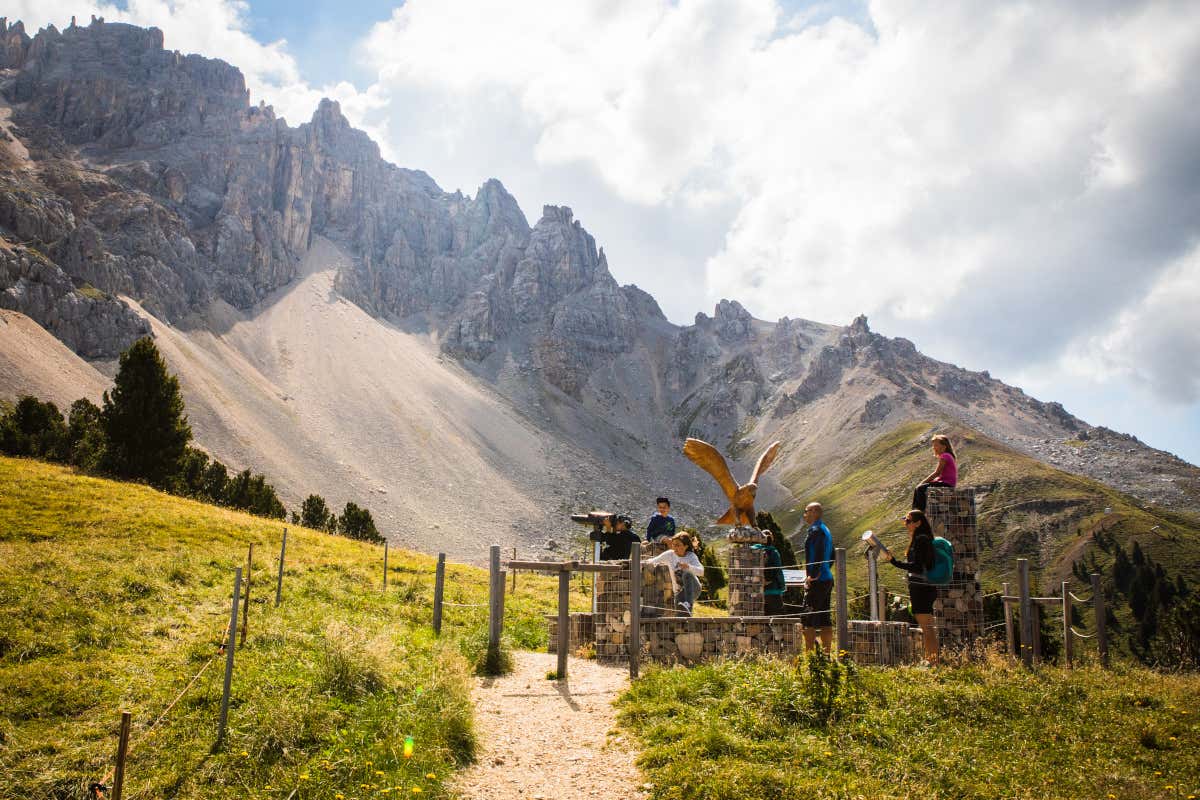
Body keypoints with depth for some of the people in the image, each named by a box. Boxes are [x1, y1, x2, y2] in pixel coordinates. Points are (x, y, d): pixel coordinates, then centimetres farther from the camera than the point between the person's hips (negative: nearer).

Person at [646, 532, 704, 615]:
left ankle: (688, 604, -50)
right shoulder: (669, 555, 0)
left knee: (687, 575, -36)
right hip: (679, 591, 3)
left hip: (693, 588, -3)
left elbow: (701, 571, -23)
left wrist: (688, 566, -43)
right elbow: (654, 561, -1)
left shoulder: (691, 556, -8)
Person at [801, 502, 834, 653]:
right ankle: (827, 652, 15)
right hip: (827, 579, 10)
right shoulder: (826, 530, 17)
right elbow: (832, 556, 22)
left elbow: (818, 555, -24)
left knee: (809, 619, -6)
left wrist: (813, 575, -20)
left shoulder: (814, 530, -13)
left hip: (817, 581, -10)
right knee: (824, 618, 12)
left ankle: (808, 653, -6)